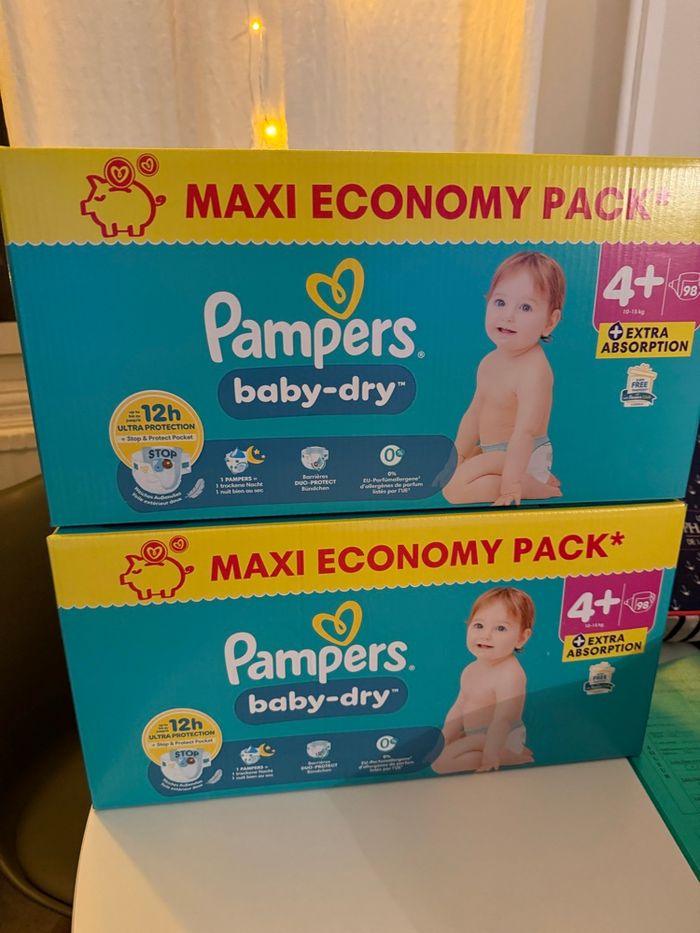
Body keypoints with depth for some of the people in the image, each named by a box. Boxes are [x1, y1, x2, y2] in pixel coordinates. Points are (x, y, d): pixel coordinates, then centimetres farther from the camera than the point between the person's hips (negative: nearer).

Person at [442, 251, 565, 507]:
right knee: (444, 475, 24)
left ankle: (538, 488, -9)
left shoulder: (534, 370, -25)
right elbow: (474, 413, 12)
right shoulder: (490, 362, 4)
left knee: (457, 490, -24)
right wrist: (457, 457, 12)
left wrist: (511, 485, -34)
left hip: (524, 458, -10)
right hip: (493, 452, 10)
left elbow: (525, 432, -31)